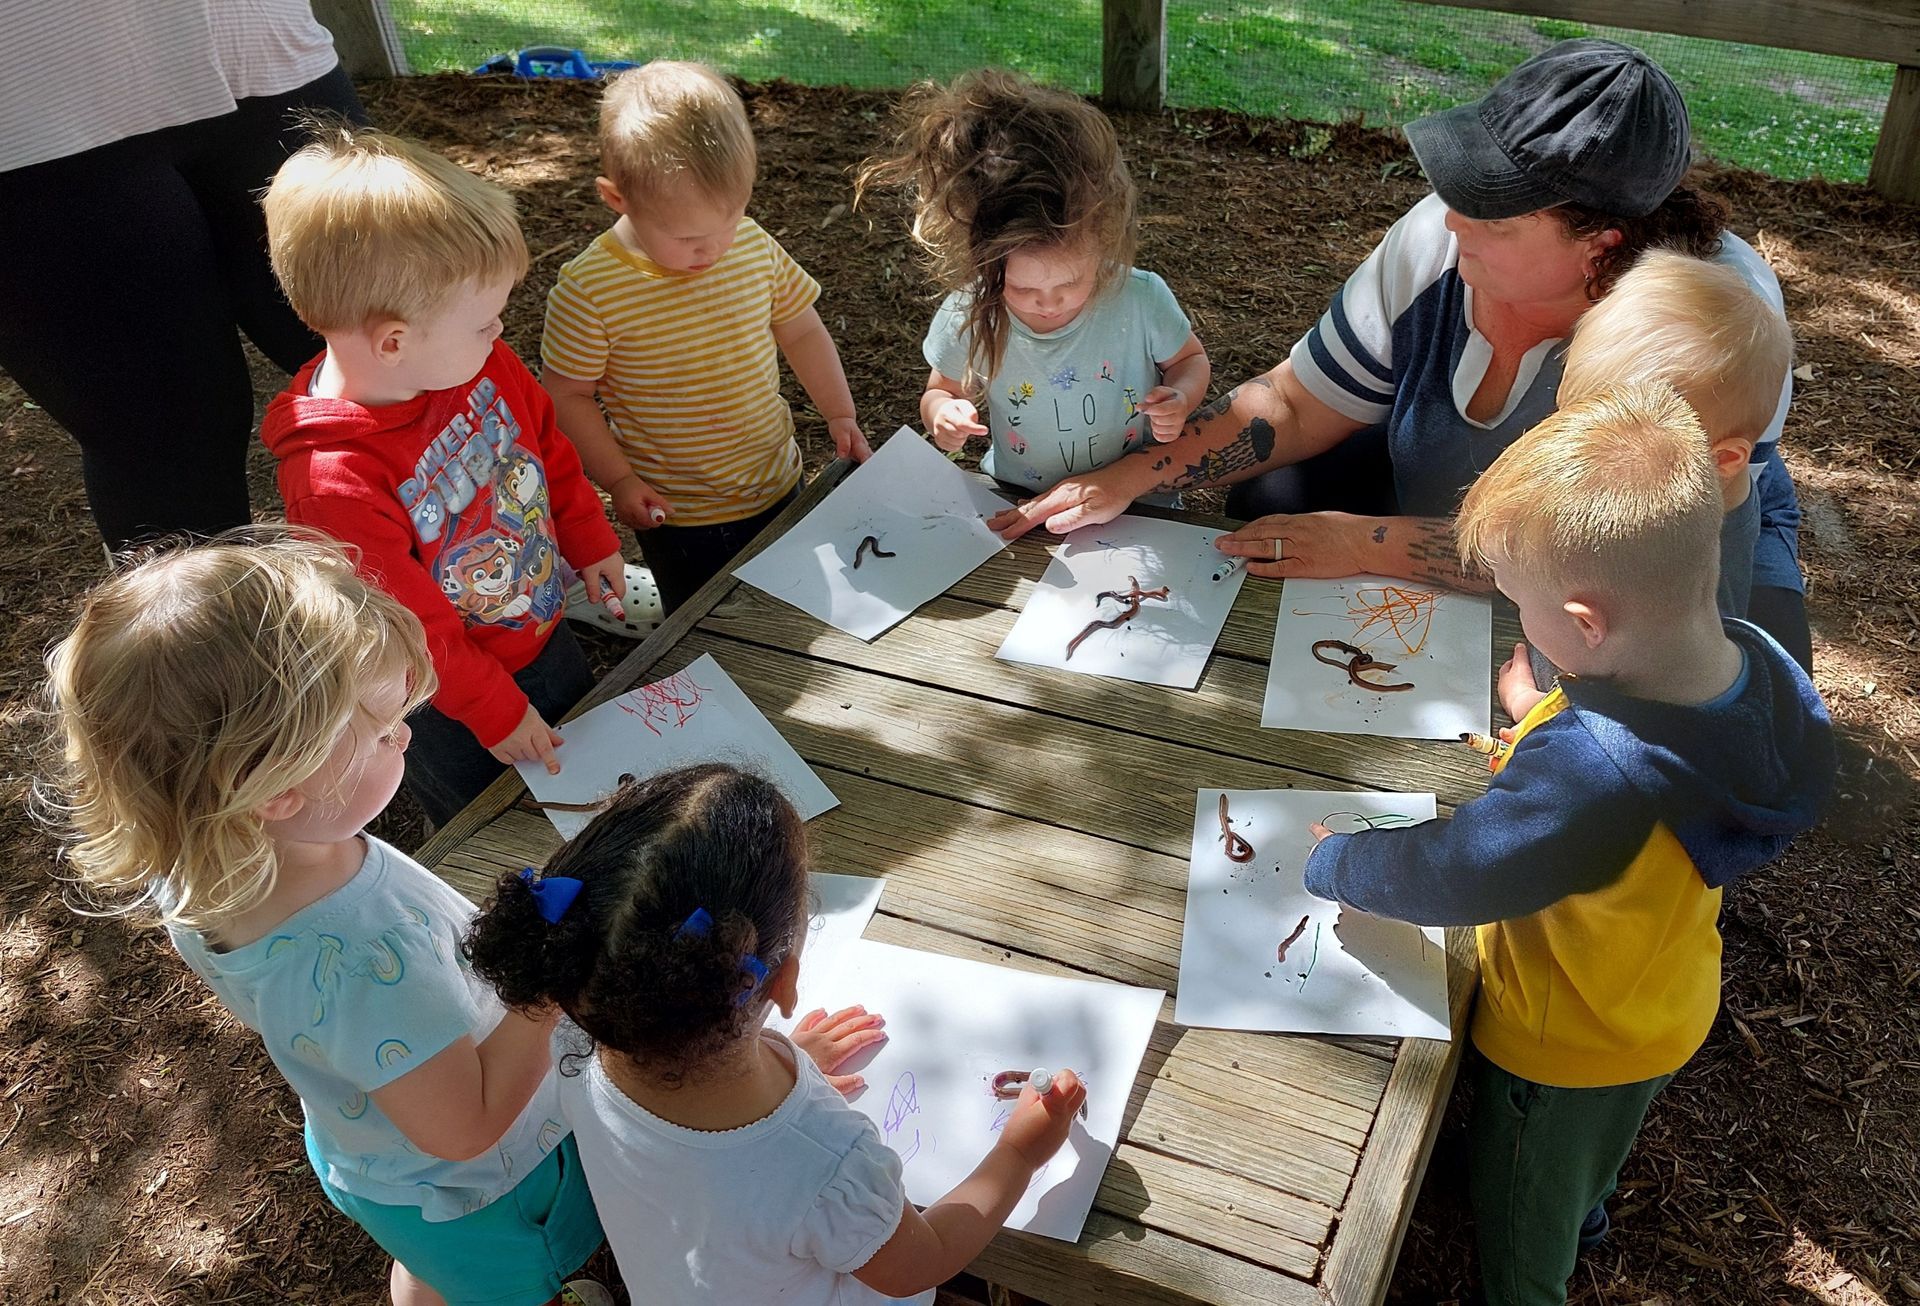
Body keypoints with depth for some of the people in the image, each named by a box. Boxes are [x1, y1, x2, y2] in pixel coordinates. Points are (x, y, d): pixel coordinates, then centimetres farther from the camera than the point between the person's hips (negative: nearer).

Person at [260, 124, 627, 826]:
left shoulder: (479, 363, -16)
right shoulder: (334, 484, -36)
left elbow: (546, 443, 4)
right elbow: (410, 628, -26)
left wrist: (589, 539, 12)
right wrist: (496, 711, -16)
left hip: (546, 633, 7)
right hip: (453, 713, -7)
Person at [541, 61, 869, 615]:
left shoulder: (754, 246, -10)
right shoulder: (589, 290, -22)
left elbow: (801, 330, 5)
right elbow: (566, 395, -12)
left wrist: (840, 414, -2)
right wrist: (618, 480, -15)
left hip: (777, 486, 5)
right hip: (678, 515, -4)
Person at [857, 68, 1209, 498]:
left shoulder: (1141, 300, -15)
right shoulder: (966, 317, -14)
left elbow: (1191, 360, 5)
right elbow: (941, 389, 6)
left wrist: (1179, 400, -17)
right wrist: (941, 413, -17)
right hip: (1016, 508, 0)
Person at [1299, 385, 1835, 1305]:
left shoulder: (1588, 771, -48)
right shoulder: (1754, 658, -25)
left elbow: (1447, 875, -32)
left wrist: (1328, 860, -16)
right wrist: (1548, 717, -1)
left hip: (1564, 1046, -7)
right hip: (1666, 1010, 8)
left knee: (1518, 1217, 26)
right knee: (1596, 1142, 41)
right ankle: (1583, 1212, 70)